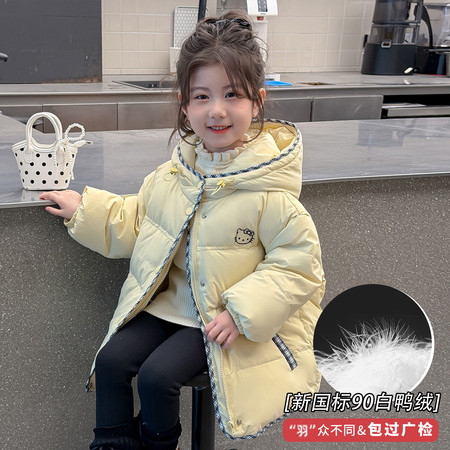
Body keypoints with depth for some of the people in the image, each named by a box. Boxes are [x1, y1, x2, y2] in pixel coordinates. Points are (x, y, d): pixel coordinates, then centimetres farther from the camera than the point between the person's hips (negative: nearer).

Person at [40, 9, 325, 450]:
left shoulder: (268, 193, -22)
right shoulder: (172, 174, -3)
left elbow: (298, 264, -18)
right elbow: (136, 221, 14)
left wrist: (241, 313, -23)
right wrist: (85, 209, 6)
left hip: (223, 319, -6)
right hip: (169, 302, 6)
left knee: (157, 376, -16)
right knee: (111, 361, -3)